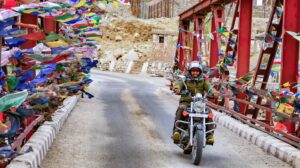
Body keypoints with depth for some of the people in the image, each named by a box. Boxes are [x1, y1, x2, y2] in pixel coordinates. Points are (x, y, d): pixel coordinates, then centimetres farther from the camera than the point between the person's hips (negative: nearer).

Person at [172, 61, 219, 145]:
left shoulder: (203, 81, 16)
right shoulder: (185, 80, 12)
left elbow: (209, 87, -4)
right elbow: (179, 84, -8)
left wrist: (214, 92, -28)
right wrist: (177, 89, -34)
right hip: (186, 102, -1)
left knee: (208, 111, -26)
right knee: (181, 109, -34)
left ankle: (210, 135, -23)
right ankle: (176, 131, -39)